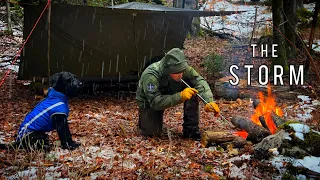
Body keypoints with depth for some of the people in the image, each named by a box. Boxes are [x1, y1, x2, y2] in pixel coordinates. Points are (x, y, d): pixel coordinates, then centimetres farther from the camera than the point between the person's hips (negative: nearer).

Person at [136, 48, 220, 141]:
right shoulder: (150, 76, -38)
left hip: (170, 94, 4)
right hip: (149, 103, -4)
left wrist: (209, 101, -43)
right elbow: (155, 102, -41)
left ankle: (191, 128, -12)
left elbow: (199, 81, -27)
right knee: (153, 132, -18)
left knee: (192, 87, -22)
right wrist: (180, 96, -51)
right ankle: (144, 118, 18)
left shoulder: (182, 69, -25)